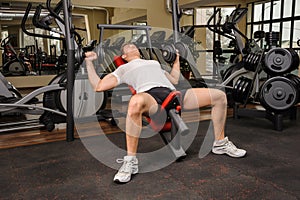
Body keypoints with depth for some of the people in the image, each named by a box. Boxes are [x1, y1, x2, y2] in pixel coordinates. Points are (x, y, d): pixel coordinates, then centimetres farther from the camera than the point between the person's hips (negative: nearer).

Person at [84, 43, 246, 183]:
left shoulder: (154, 62, 41)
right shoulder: (123, 69, 27)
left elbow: (174, 80, 42)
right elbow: (98, 86, 19)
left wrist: (176, 59, 47)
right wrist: (89, 61, 20)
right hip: (149, 96, -5)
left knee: (219, 96, -4)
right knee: (136, 102, -46)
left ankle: (220, 143, 12)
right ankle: (130, 161, -32)